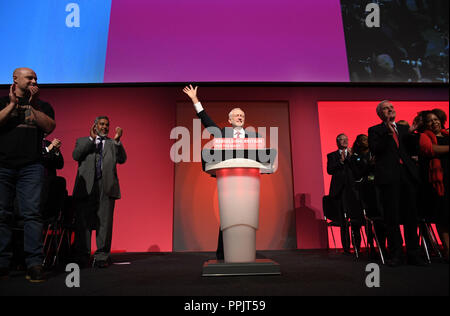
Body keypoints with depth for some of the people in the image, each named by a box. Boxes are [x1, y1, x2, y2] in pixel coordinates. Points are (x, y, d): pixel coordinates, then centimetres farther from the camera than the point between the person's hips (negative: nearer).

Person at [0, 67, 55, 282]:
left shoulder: (43, 105, 18)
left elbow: (49, 127, 0)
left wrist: (33, 105, -3)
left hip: (31, 167, -1)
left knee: (32, 213, -8)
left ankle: (34, 264, -8)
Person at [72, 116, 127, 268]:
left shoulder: (113, 143, 18)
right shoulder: (82, 141, 18)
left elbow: (122, 159, 2)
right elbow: (76, 155, 0)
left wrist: (117, 140, -11)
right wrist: (91, 138, -5)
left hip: (106, 187, 0)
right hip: (86, 186, 0)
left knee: (105, 222, -1)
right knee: (83, 222, 3)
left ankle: (102, 256, 6)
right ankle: (82, 256, 14)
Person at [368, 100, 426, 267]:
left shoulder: (404, 129, 22)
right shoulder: (375, 130, 9)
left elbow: (412, 150, 15)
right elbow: (374, 149, -7)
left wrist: (411, 133, 2)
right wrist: (388, 132, -11)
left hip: (408, 175, 4)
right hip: (389, 177, -4)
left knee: (411, 215, 6)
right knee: (392, 217, -2)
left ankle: (413, 254, 16)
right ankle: (396, 254, 7)